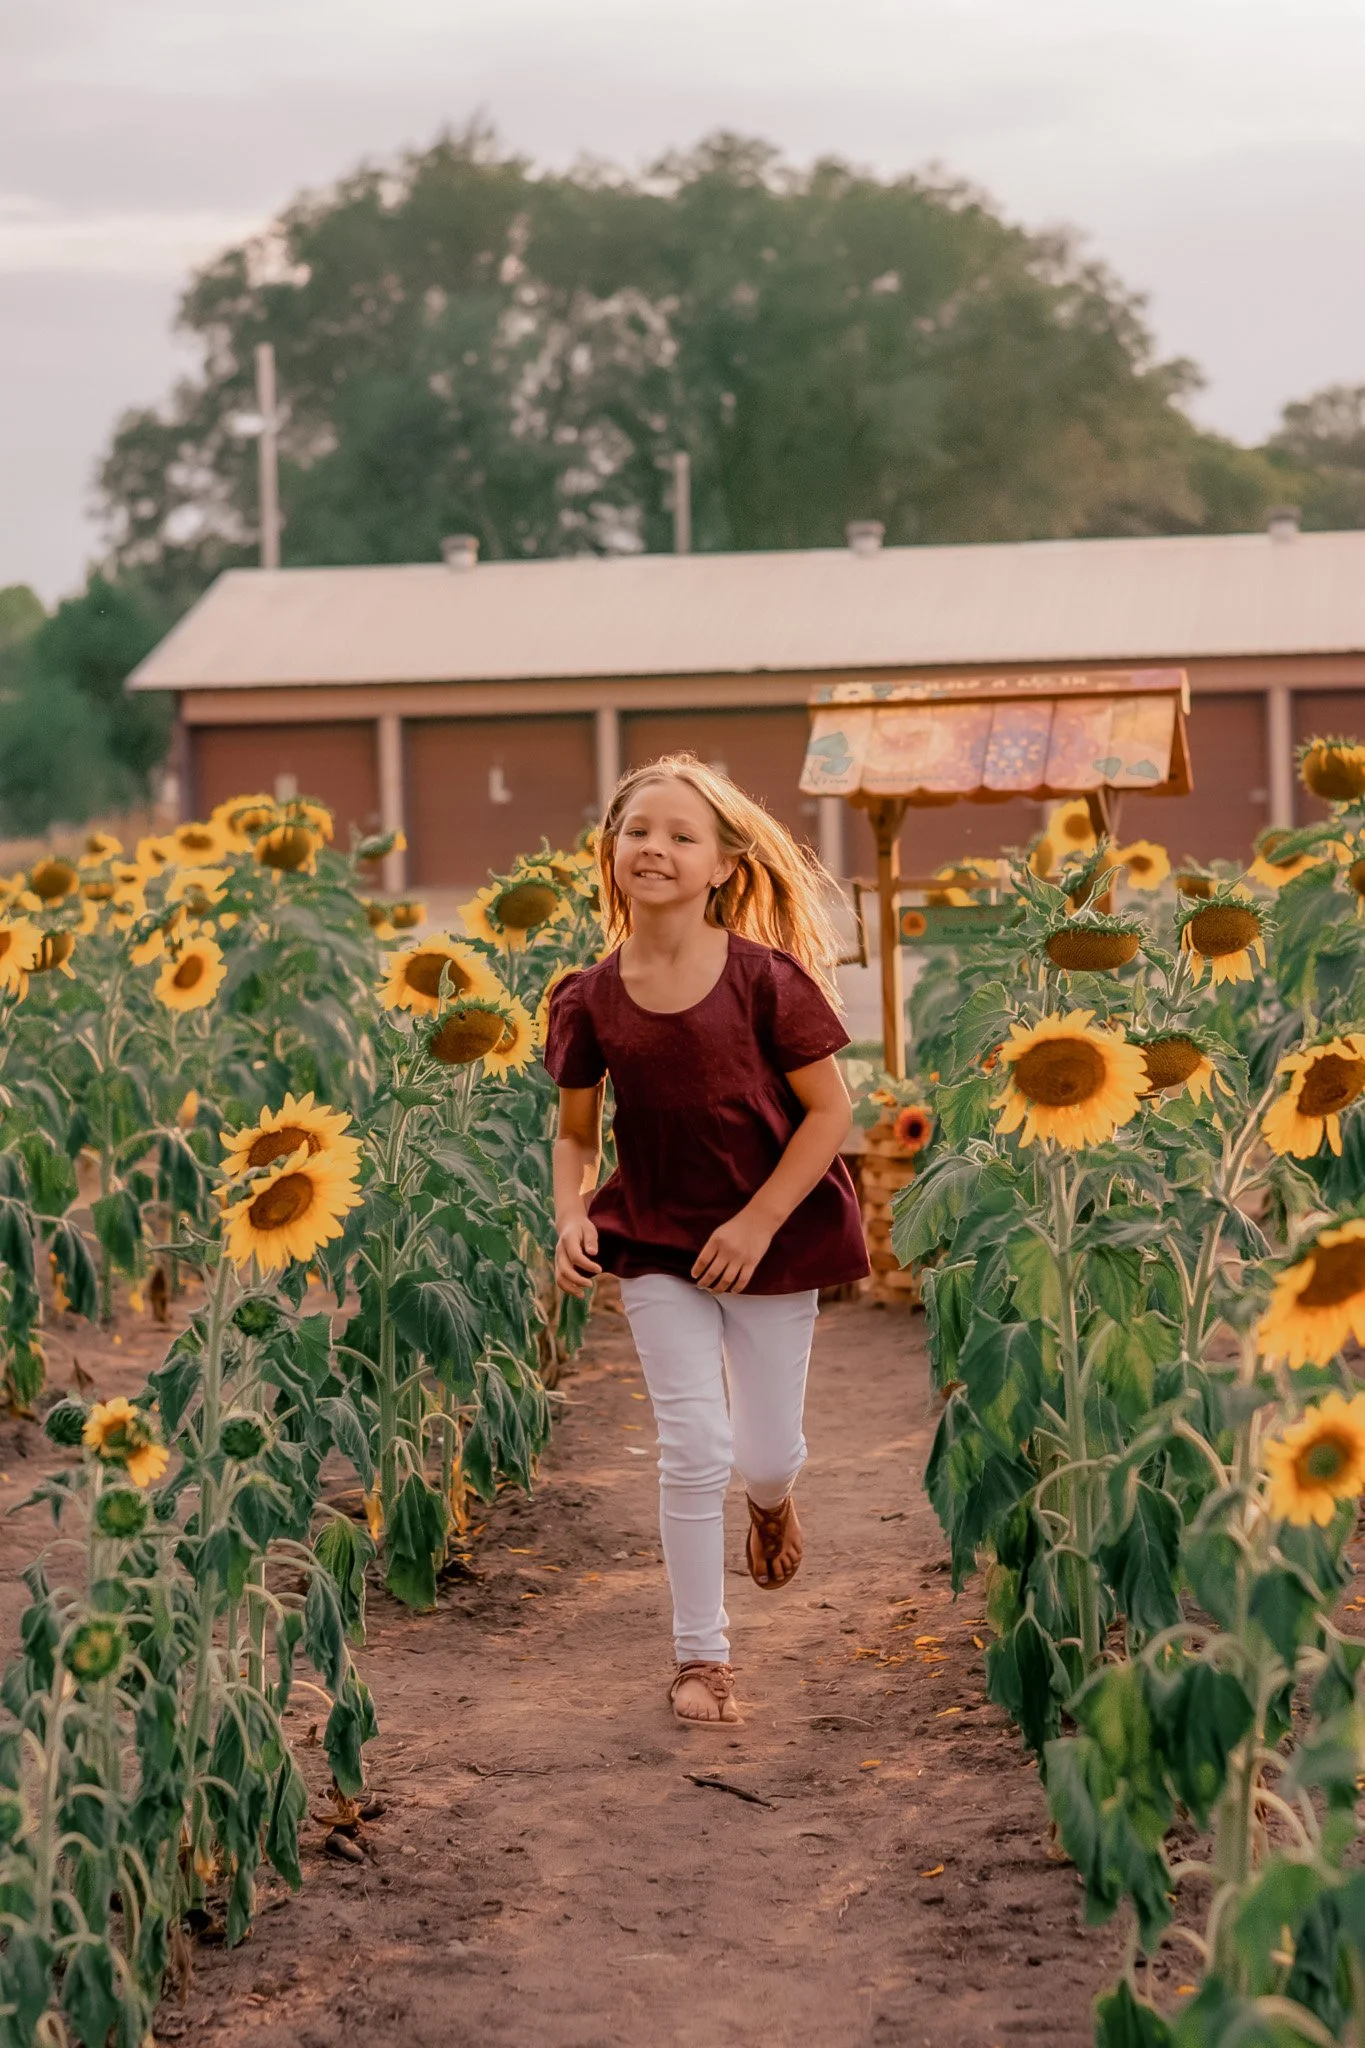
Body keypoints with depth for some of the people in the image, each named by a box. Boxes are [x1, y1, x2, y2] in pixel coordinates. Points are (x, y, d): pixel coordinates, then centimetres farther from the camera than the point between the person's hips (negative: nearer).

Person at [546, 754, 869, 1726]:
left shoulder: (765, 978, -16)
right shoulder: (591, 1000, -7)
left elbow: (830, 1110, -11)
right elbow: (576, 1134, 5)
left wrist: (756, 1225, -15)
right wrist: (571, 1217, -14)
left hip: (772, 1237, -1)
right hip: (656, 1243, 1)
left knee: (767, 1455, 8)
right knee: (693, 1447, -4)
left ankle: (771, 1499, 48)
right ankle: (701, 1655, 11)